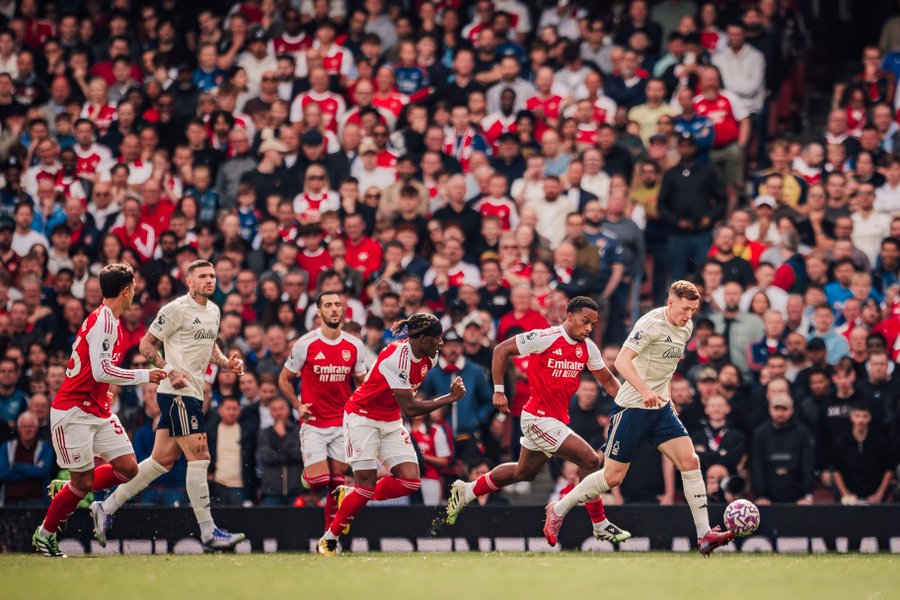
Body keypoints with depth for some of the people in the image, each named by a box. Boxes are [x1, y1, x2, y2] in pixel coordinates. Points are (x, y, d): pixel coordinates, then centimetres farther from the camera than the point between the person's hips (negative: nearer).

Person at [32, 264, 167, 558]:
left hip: (97, 410, 9)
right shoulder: (103, 321, -18)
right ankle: (45, 534, 16)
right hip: (73, 411, -9)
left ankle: (68, 490, 20)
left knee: (128, 469, 0)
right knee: (84, 481, -5)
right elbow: (101, 371, -25)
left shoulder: (109, 320, 12)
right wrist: (145, 375, -18)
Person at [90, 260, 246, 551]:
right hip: (177, 393, -9)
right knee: (199, 457, -10)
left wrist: (227, 363, 11)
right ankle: (208, 532, -7)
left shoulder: (213, 311, 16)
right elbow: (146, 345, -8)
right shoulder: (176, 309, -10)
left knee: (163, 460, 8)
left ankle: (106, 508, 15)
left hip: (192, 393, 9)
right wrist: (170, 371, -20)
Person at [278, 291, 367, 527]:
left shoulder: (355, 346, 3)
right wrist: (298, 405, -9)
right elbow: (284, 379, 5)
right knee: (319, 481, -13)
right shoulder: (305, 344, -6)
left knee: (337, 483, 2)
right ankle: (306, 474, 22)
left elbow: (362, 382, 16)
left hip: (342, 423, 3)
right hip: (313, 423, -3)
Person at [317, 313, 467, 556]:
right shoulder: (395, 357, -28)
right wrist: (450, 399, -28)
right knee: (367, 484, -13)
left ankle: (349, 496, 12)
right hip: (362, 417, -7)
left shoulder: (429, 358, -3)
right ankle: (328, 540, 3)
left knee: (410, 480, -9)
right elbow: (410, 408, -30)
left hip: (391, 422, 7)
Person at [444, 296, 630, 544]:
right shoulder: (544, 338, -17)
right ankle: (600, 526, -4)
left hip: (556, 420, 9)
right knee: (590, 460, -15)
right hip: (539, 418, -9)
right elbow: (501, 350, -10)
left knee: (523, 473, 24)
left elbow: (608, 380, 15)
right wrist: (498, 391, -13)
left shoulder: (588, 348, 4)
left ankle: (466, 492, 40)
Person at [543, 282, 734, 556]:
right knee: (613, 476, -2)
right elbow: (622, 361, -27)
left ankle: (704, 535, -8)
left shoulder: (686, 327, 8)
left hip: (660, 409, 7)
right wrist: (645, 391, -38)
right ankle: (558, 509, 19)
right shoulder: (651, 323, -19)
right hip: (631, 408, -7)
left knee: (689, 461, -8)